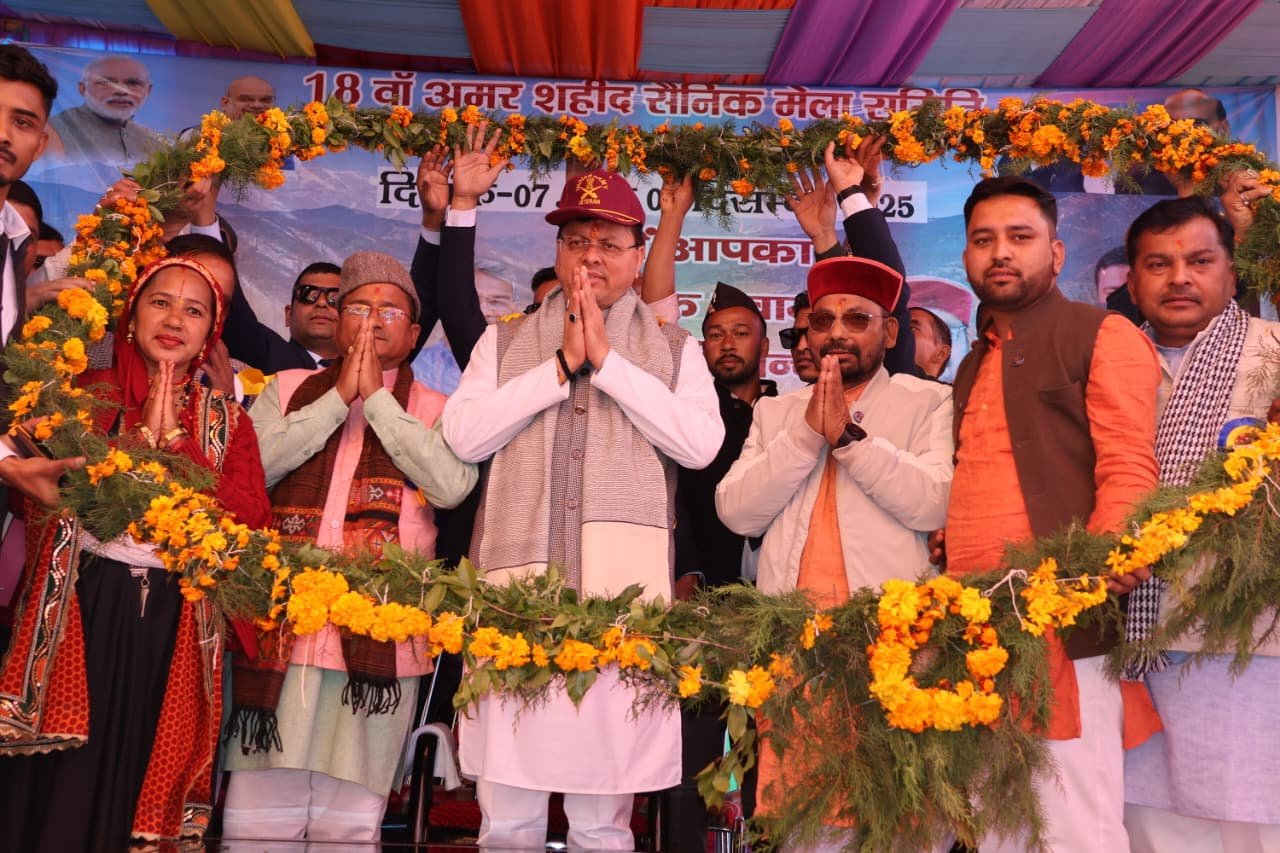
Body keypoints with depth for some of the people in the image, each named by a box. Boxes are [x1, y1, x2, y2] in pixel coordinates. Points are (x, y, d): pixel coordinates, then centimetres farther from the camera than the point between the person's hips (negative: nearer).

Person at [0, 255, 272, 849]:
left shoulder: (226, 420, 7)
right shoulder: (86, 392, 6)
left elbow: (251, 519, -8)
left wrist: (175, 438, -10)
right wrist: (144, 433, -14)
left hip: (169, 624, 1)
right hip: (78, 609, -1)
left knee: (127, 785, 9)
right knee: (56, 786, 3)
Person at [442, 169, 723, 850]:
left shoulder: (674, 350, 11)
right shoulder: (506, 341, 14)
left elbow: (701, 444, -6)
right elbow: (463, 435, -1)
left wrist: (607, 359, -6)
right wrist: (562, 364, -5)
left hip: (622, 589, -1)